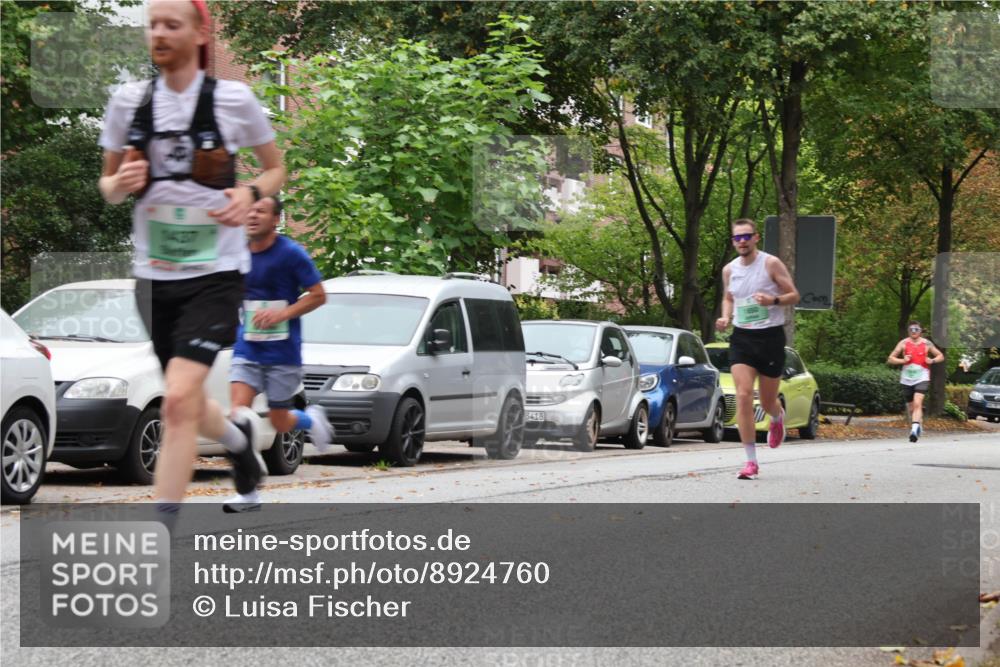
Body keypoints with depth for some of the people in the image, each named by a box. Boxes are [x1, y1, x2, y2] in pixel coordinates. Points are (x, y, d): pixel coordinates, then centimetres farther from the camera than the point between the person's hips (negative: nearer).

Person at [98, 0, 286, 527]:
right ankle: (239, 435, 52)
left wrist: (251, 193, -12)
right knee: (188, 405, 18)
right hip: (154, 273, 4)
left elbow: (276, 168, 9)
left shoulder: (233, 100, -5)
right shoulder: (128, 101, 3)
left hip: (214, 272, -4)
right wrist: (120, 184, -10)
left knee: (179, 397, -20)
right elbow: (108, 184, 13)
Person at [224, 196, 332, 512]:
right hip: (246, 350, 3)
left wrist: (282, 313, -19)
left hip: (283, 353, -3)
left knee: (279, 423, 5)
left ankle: (311, 418, 42)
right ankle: (247, 494, -9)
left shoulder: (291, 254, -9)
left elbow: (318, 295, -7)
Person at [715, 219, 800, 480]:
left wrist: (774, 300, -23)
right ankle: (751, 461, -11)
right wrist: (725, 317, 2)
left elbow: (794, 296, -4)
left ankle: (778, 418, 48)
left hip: (770, 337, -3)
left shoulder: (771, 264, -7)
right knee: (743, 396, -14)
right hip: (741, 338, 3)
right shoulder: (729, 270, 6)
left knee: (767, 402, 7)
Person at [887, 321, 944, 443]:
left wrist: (932, 361, -6)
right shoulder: (903, 343, 3)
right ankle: (919, 427, 33)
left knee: (917, 403, -22)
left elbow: (941, 356, 14)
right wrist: (903, 360, -13)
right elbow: (890, 359, 4)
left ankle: (914, 430, -31)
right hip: (907, 379, 3)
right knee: (910, 408, 11)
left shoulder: (926, 344, 3)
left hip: (922, 378, -3)